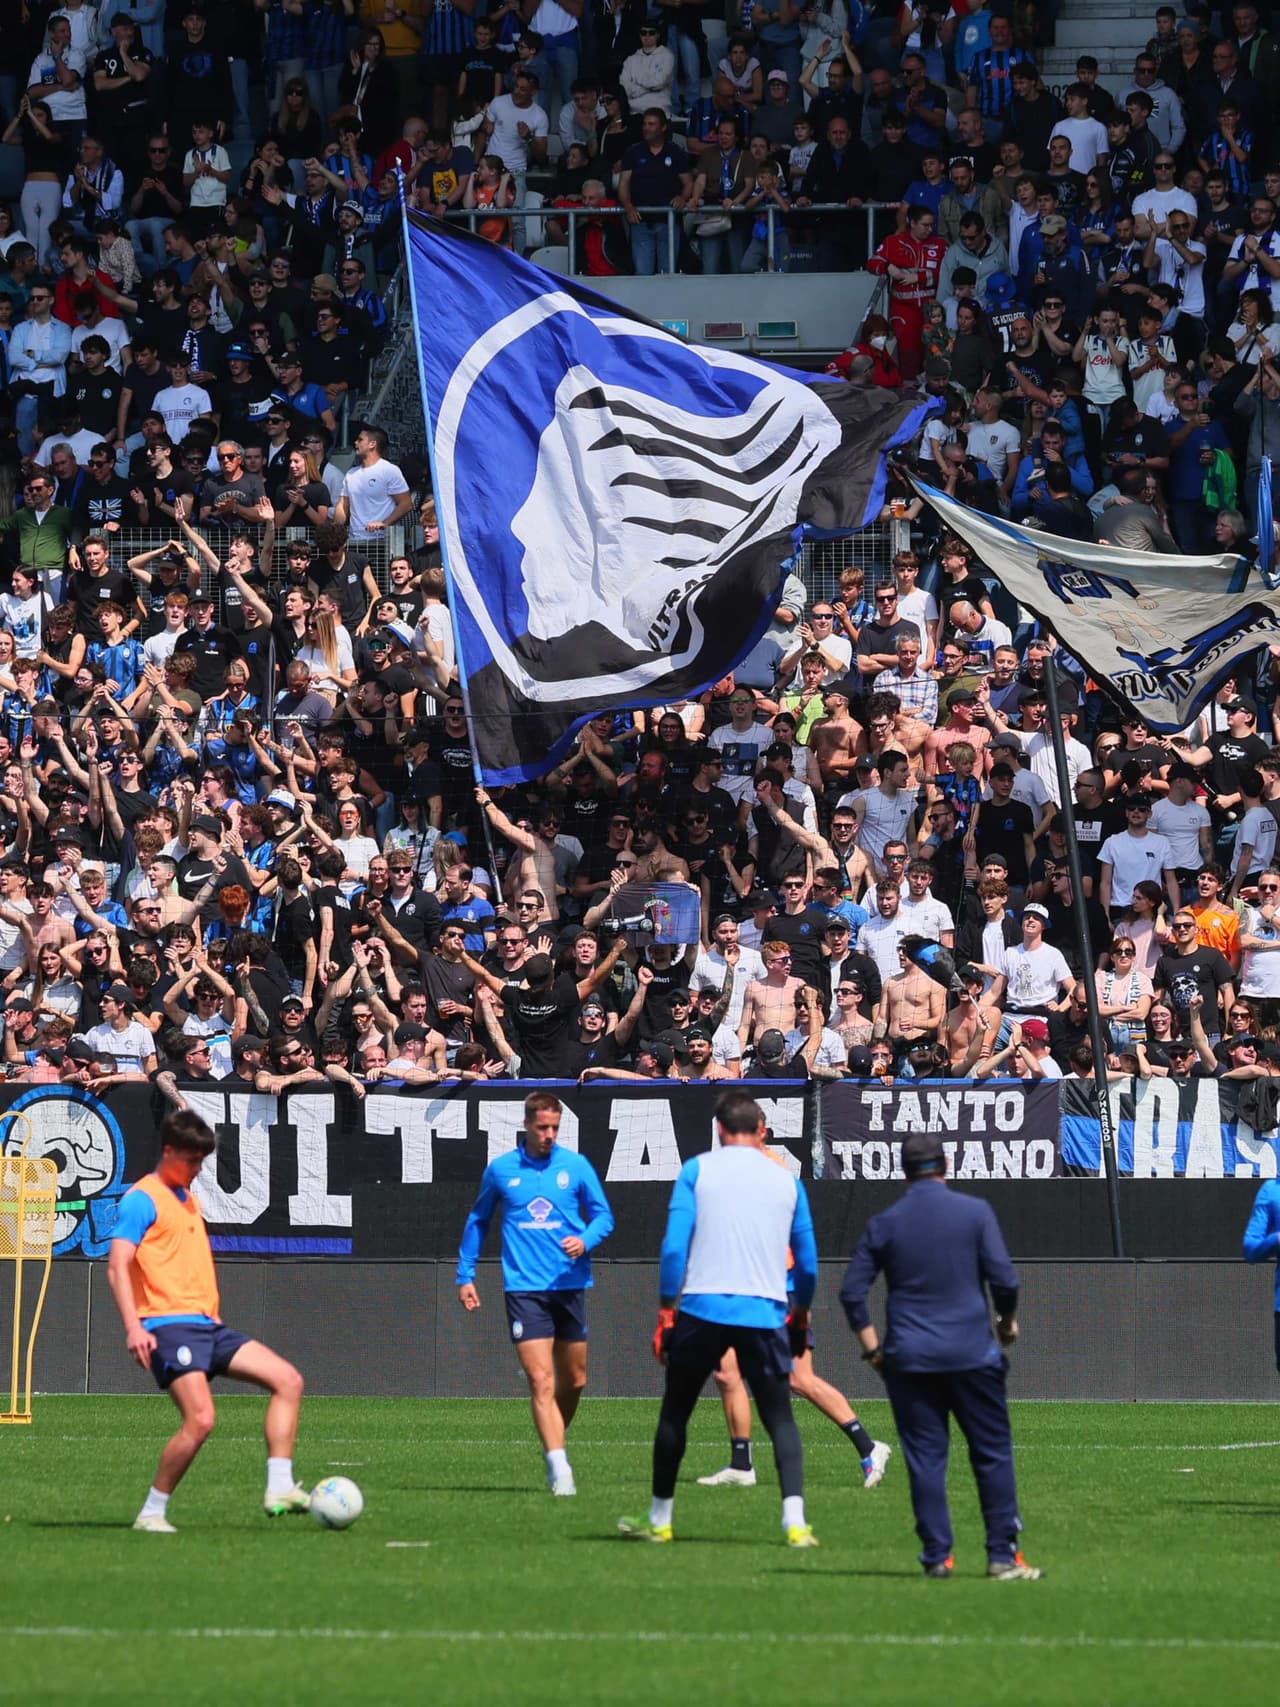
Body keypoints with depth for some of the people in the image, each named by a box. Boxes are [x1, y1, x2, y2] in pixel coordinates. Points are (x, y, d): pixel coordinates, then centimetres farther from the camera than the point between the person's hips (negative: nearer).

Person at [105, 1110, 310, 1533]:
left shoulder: (187, 1199, 21)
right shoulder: (142, 1200, -6)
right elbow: (118, 1265, -15)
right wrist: (133, 1327, -26)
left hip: (207, 1325, 9)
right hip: (169, 1325, -9)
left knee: (287, 1381, -2)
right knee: (200, 1419, -22)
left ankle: (279, 1488, -5)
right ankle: (152, 1512, -9)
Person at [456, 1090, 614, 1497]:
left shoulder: (575, 1166, 3)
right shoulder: (501, 1170, 4)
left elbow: (603, 1216, 8)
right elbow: (477, 1221, 16)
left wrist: (585, 1241, -14)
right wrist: (465, 1275, 13)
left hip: (569, 1284, 2)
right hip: (524, 1289, -2)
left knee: (574, 1380, 11)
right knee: (541, 1382, -13)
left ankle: (554, 1445, 36)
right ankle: (559, 1470, -18)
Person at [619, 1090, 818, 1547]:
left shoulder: (697, 1170, 3)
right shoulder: (786, 1180, 10)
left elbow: (674, 1245, -4)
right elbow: (807, 1261, 14)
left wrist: (665, 1310, 1)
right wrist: (801, 1313, 30)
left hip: (703, 1305, -1)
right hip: (765, 1312, 1)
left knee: (675, 1412, 14)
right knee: (780, 1418, 5)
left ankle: (660, 1520, 21)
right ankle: (794, 1522, -11)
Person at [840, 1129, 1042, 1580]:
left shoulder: (883, 1224, 4)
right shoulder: (976, 1212, -2)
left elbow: (851, 1291, 3)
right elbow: (1004, 1279, -5)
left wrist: (872, 1347, 11)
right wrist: (1007, 1322, 13)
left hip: (909, 1359, 1)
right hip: (972, 1354, -1)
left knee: (925, 1459, 5)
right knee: (993, 1455, 5)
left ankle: (937, 1556, 2)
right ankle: (1003, 1555, 2)